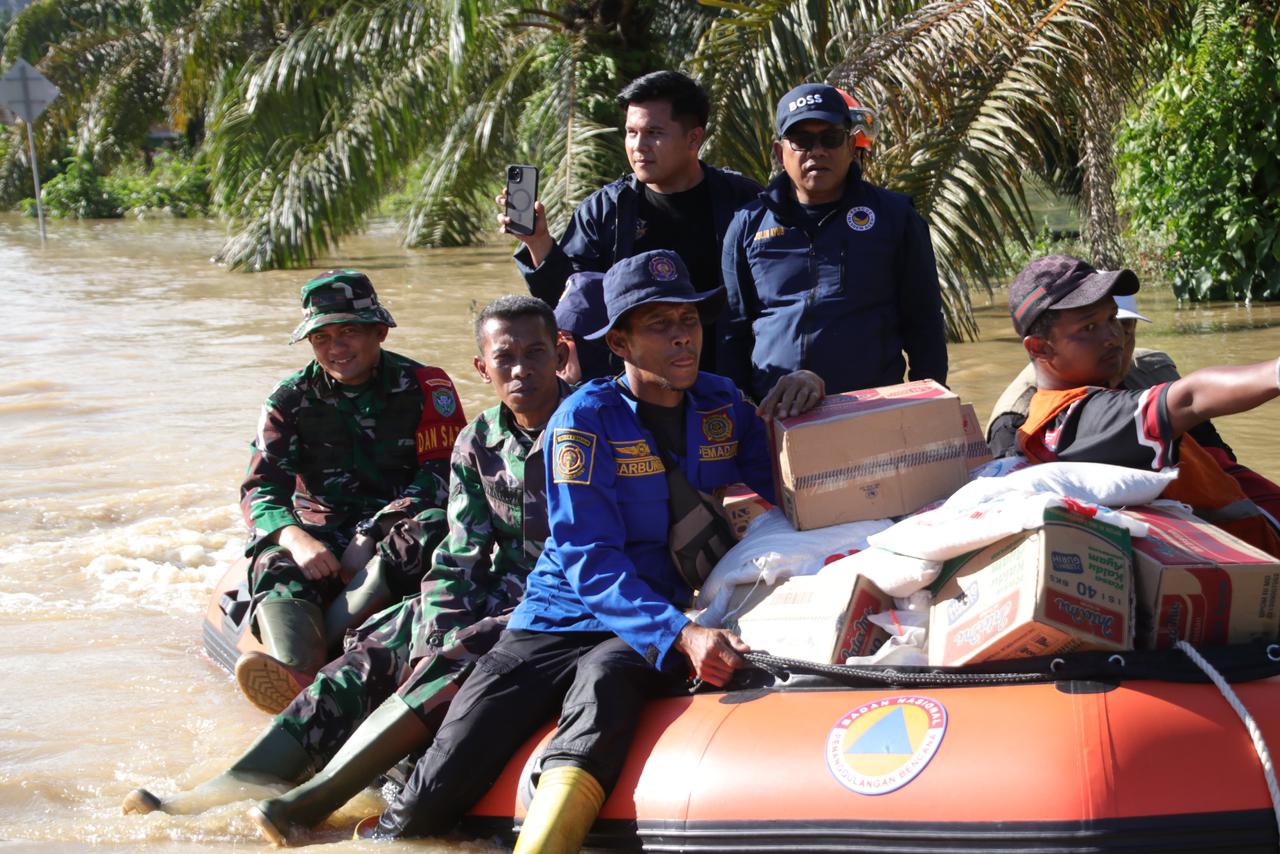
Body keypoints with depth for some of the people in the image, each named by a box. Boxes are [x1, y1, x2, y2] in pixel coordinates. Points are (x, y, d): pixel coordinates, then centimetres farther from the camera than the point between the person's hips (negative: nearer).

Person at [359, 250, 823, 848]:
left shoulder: (724, 406, 7)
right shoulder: (585, 421, -7)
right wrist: (680, 635, -31)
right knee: (436, 796, -15)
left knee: (603, 676, -39)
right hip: (565, 616, -1)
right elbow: (590, 562, -16)